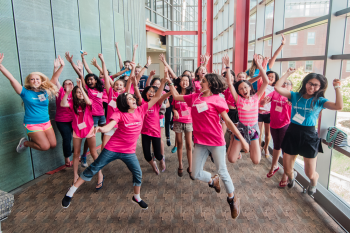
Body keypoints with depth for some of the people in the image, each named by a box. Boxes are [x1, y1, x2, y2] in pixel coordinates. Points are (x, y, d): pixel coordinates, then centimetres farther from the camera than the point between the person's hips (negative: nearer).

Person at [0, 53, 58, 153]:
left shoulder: (45, 92, 4)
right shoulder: (25, 92, -5)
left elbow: (54, 78, 4)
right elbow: (11, 79, -13)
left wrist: (62, 66, 0)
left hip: (46, 123, 5)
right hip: (32, 124, -4)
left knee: (53, 145, 2)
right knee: (45, 146, -15)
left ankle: (36, 140, 31)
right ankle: (25, 143, 14)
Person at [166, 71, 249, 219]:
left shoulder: (217, 100, -7)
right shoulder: (194, 97, 7)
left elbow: (228, 121, -6)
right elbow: (176, 97, 19)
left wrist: (242, 139, -8)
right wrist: (170, 82, 18)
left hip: (216, 142, -4)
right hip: (200, 142, 5)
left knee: (222, 172, 5)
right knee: (196, 174, 5)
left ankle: (232, 199, 32)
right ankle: (212, 181, 39)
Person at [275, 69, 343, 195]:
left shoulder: (319, 101, 0)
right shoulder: (295, 96, 3)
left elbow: (339, 106, -18)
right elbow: (277, 87, -8)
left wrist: (337, 87, -12)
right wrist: (288, 73, -3)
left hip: (309, 136, -1)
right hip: (292, 134, 2)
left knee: (310, 174, 4)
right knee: (287, 170, 10)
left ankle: (314, 182, 43)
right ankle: (292, 175, 49)